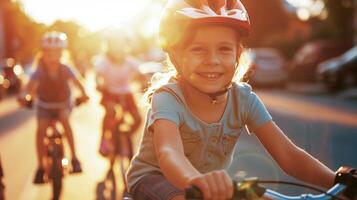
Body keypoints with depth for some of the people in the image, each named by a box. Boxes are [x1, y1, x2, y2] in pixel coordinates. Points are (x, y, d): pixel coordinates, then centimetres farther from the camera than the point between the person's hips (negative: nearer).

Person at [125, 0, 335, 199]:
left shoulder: (243, 99, -14)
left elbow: (289, 156, -18)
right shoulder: (167, 98, -27)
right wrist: (196, 180, -70)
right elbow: (169, 153, -47)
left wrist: (336, 179, -36)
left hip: (213, 182, 6)